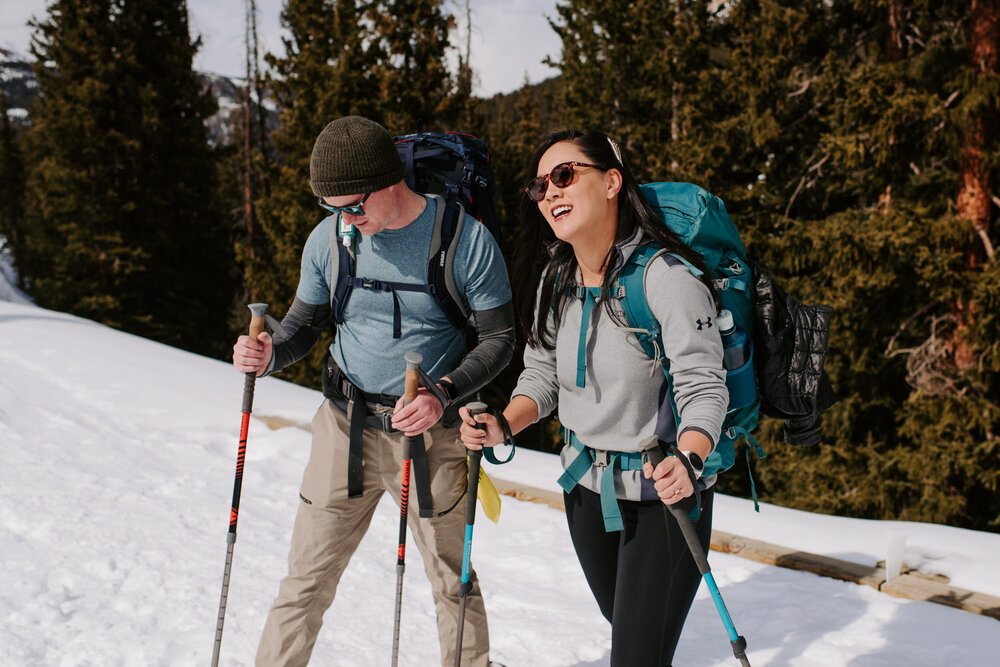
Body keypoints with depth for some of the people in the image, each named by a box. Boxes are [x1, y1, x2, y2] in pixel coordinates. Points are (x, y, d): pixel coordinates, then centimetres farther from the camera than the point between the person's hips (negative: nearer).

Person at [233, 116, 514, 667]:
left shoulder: (466, 239, -12)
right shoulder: (328, 239, -2)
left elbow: (498, 338, -6)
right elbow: (304, 323, 9)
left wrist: (443, 395, -22)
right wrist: (268, 354, -14)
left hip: (431, 431, -2)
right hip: (345, 424, 2)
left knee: (453, 581, 11)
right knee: (307, 578, 6)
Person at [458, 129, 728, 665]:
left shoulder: (667, 277, -23)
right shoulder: (554, 280, -1)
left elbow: (703, 388, -24)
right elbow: (541, 375, 5)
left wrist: (689, 460, -43)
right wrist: (503, 426, -13)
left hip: (664, 493, -6)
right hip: (586, 485, 7)